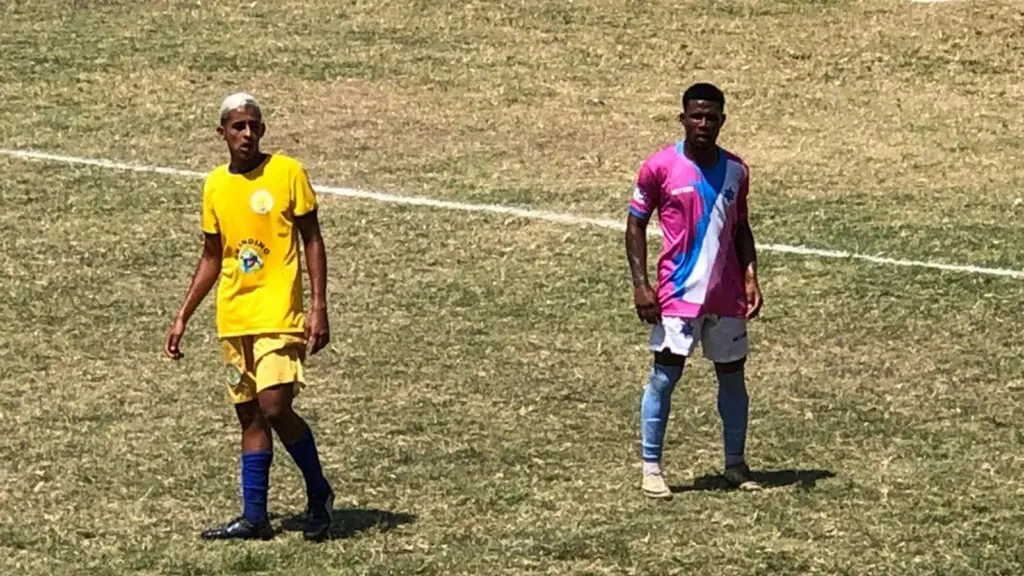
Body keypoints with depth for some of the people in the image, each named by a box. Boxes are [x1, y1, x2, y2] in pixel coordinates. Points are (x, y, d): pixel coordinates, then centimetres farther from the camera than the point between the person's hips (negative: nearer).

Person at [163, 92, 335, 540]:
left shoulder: (287, 173, -4)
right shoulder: (215, 186, 9)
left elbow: (313, 241, -2)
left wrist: (318, 307, -10)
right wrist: (182, 319, 15)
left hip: (278, 314, -5)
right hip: (232, 319, 5)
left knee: (274, 409, -14)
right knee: (249, 417, 7)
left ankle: (319, 494, 6)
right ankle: (254, 517, 11)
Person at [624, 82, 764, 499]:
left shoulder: (735, 170, 6)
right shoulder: (660, 167, -6)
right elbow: (636, 224, -1)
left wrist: (750, 278, 3)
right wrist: (640, 285, -9)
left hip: (727, 296, 4)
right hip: (677, 294, -4)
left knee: (732, 375, 9)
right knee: (664, 376, -6)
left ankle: (735, 464, 21)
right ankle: (651, 467, 2)